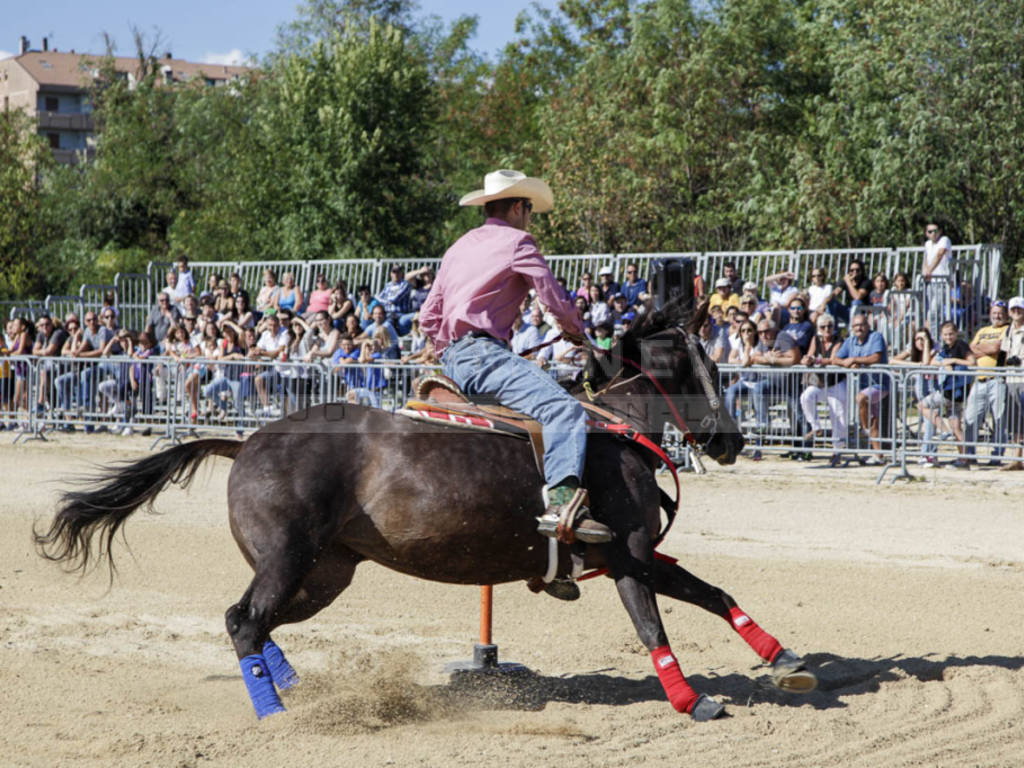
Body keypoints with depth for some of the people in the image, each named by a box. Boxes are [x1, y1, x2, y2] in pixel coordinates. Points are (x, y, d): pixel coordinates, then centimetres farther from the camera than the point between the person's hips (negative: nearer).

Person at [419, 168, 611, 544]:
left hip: (453, 358, 9)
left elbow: (428, 317, 27)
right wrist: (576, 330, 18)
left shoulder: (460, 246, 27)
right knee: (563, 410, -27)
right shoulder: (516, 241, 3)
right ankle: (562, 502, -48)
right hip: (483, 352, -9)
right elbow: (554, 299, -1)